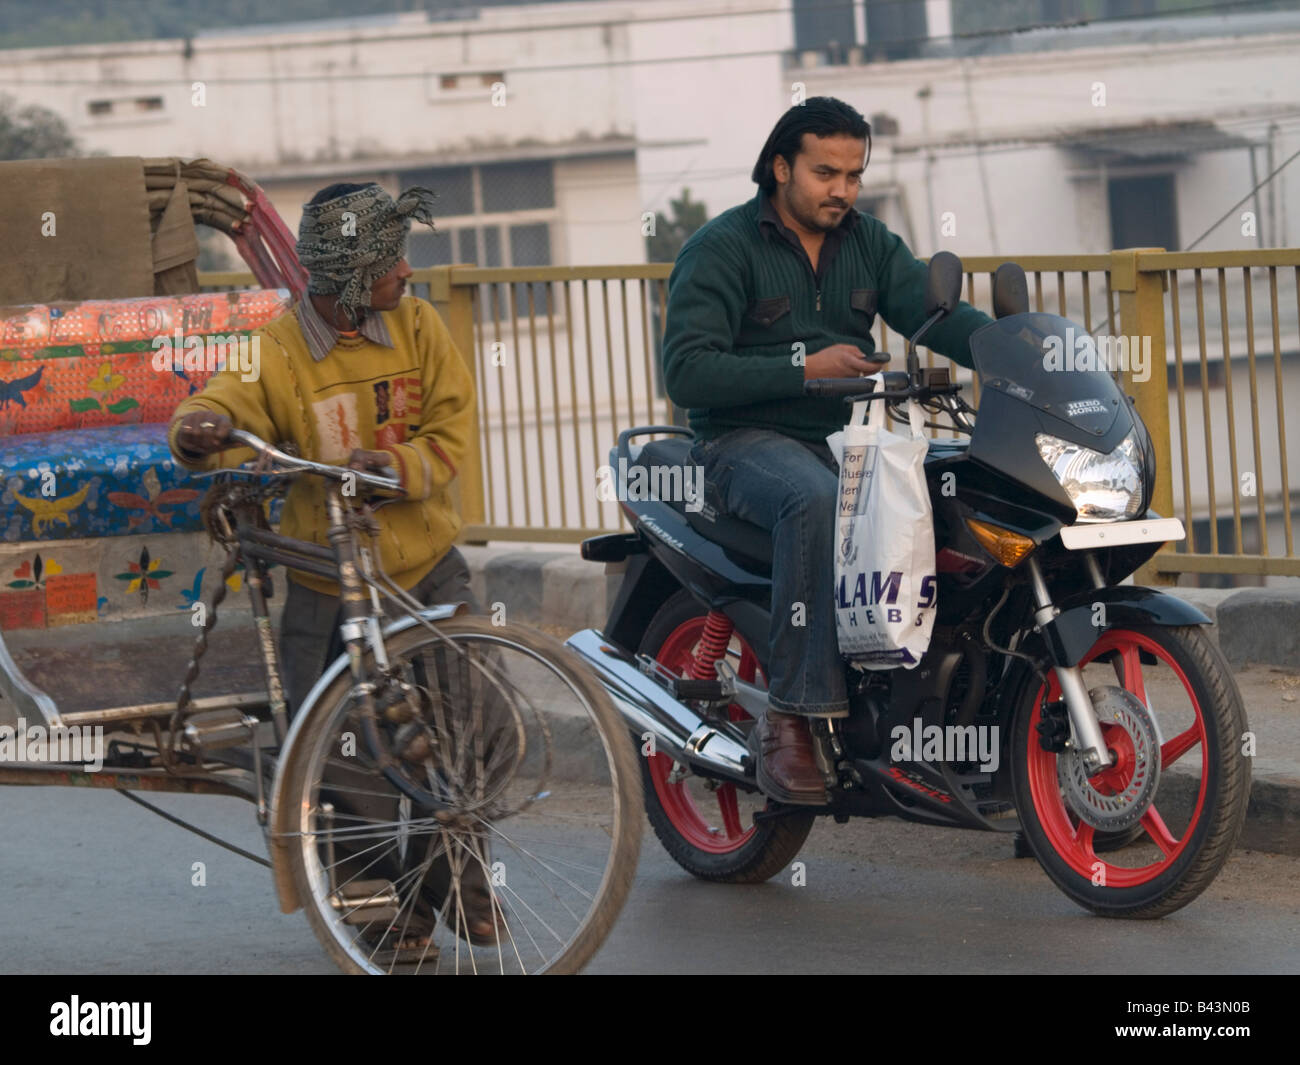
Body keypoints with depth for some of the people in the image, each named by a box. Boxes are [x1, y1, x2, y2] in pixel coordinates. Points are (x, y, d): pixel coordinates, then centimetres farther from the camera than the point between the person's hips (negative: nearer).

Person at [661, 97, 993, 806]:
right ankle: (791, 717, -37)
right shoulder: (722, 248, -3)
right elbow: (685, 372, -13)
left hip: (850, 436, 6)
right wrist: (804, 369, -20)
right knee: (817, 499, -38)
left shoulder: (869, 243, 15)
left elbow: (933, 310, 0)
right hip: (747, 441, -6)